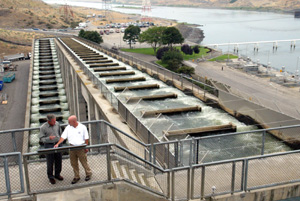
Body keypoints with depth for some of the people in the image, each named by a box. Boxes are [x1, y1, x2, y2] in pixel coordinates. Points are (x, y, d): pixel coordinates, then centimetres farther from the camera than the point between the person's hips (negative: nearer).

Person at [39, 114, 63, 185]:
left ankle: (57, 174, 33)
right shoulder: (43, 127, -15)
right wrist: (49, 138, -28)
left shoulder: (57, 124, -2)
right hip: (49, 145, -4)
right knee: (50, 162, 4)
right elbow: (41, 139, -11)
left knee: (58, 161, 12)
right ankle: (50, 177, 23)